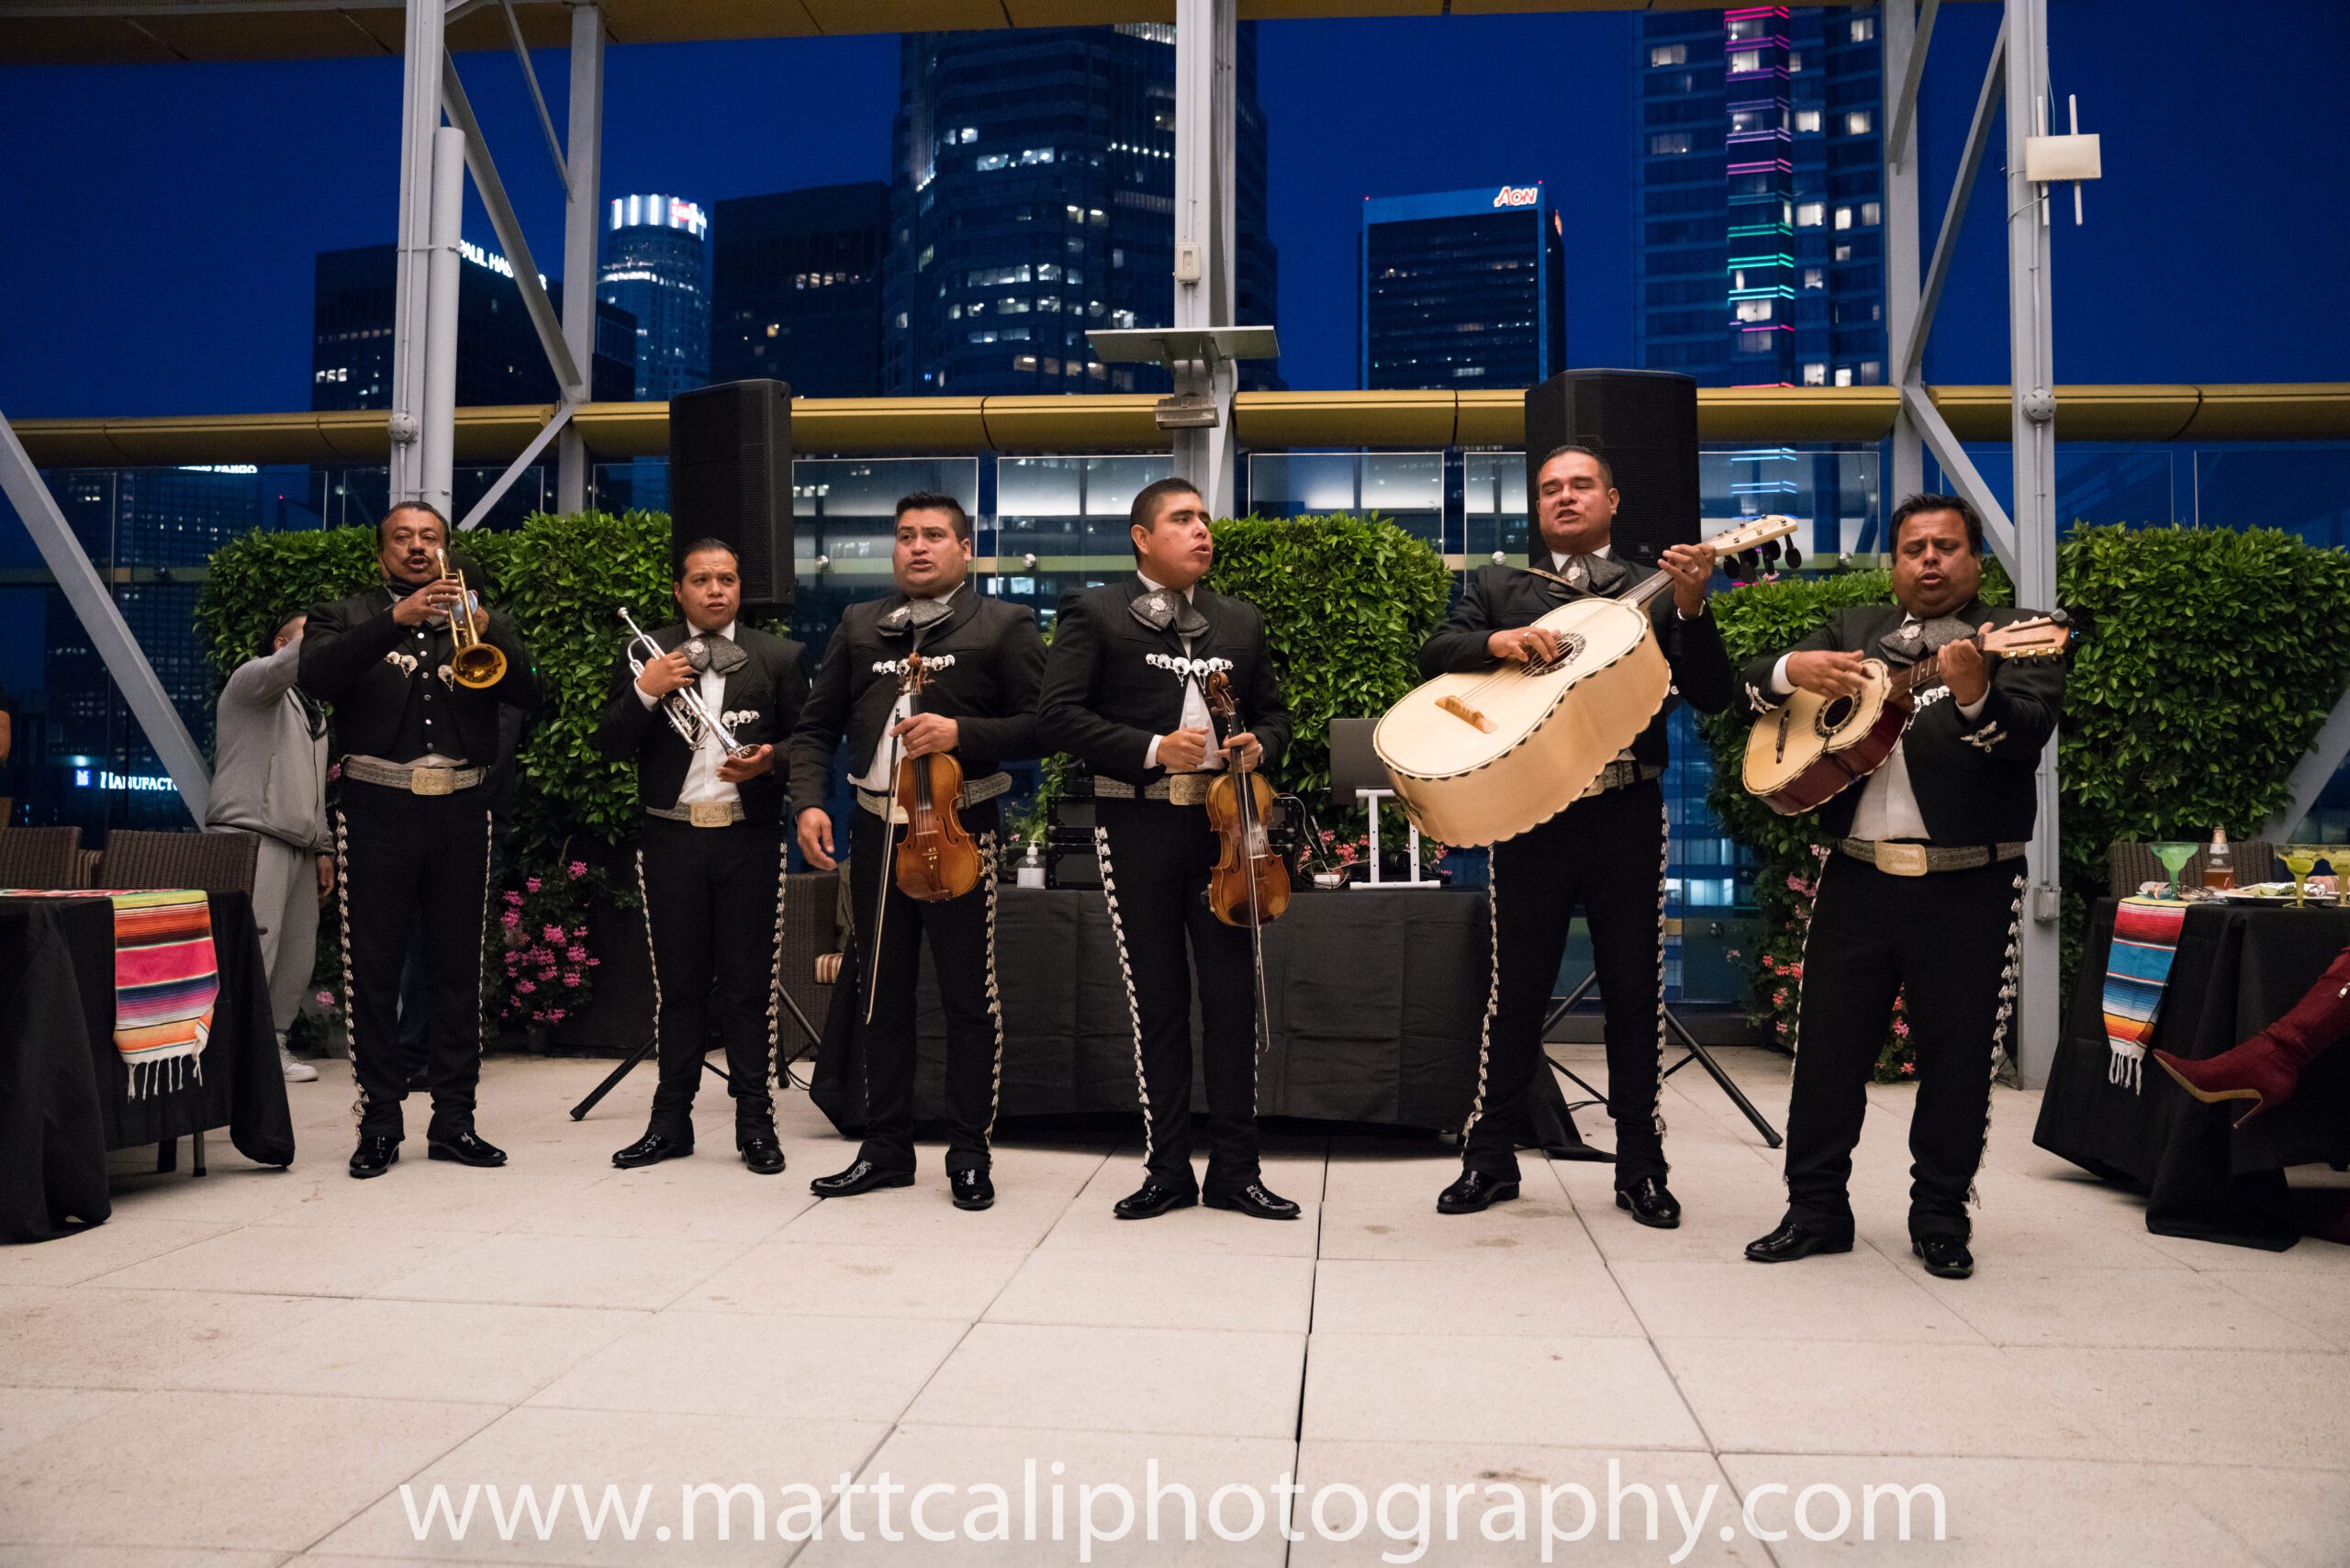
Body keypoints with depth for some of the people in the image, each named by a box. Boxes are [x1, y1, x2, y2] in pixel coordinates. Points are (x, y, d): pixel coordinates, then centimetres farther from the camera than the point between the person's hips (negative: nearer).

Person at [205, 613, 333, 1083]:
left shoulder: (313, 713, 29)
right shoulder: (252, 678, 5)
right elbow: (282, 669, -23)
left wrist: (323, 848, 20)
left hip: (299, 844, 8)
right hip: (252, 835, -8)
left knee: (298, 955, 5)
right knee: (253, 950, -15)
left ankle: (272, 1045, 12)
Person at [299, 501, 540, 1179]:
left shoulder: (478, 621, 14)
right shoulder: (346, 619, 10)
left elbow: (530, 695, -2)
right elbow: (316, 676, -12)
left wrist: (486, 628, -18)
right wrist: (394, 620, -23)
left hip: (460, 814, 2)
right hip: (376, 814, -1)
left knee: (459, 970, 4)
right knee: (373, 971, 0)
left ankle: (454, 1120, 11)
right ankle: (379, 1123, 8)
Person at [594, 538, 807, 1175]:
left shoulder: (781, 656, 6)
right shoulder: (647, 655, 8)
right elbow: (610, 746, 2)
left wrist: (770, 759, -15)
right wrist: (643, 691, -13)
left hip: (749, 839, -1)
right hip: (672, 838, 1)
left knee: (748, 986, 2)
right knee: (678, 984, 8)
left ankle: (755, 1122, 10)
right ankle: (671, 1121, 17)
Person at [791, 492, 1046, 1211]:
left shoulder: (1004, 625, 0)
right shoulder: (859, 625, 12)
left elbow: (1042, 724, -6)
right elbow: (816, 726, 11)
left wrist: (962, 733, -19)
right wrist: (808, 801, -4)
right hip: (876, 828, 5)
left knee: (970, 996, 1)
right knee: (881, 993, 12)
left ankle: (970, 1155, 13)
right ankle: (885, 1148, 23)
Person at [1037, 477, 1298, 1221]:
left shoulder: (1241, 620, 16)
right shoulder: (1093, 613, 2)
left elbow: (1272, 711, 21)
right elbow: (1058, 716, -7)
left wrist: (1258, 746, -2)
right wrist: (1152, 750, -16)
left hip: (1223, 822, 3)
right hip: (1138, 826, -3)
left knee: (1233, 994, 3)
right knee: (1156, 999, 5)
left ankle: (1235, 1168, 14)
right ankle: (1167, 1167, 16)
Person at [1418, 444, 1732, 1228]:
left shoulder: (1654, 589, 9)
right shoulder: (1497, 587, 12)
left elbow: (1713, 697, 0)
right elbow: (1433, 655, -2)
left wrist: (1691, 609, -15)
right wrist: (1498, 641, -20)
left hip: (1627, 814, 0)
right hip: (1529, 812, 0)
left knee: (1634, 991, 6)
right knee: (1515, 991, 7)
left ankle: (1640, 1165, 18)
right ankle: (1490, 1157, 18)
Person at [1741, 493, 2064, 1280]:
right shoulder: (1852, 629, 15)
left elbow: (2030, 730, -14)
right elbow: (1753, 681, 10)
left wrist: (1974, 696, -35)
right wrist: (1795, 669, -13)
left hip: (1967, 887, -3)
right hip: (1856, 878, 3)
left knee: (1958, 1060, 5)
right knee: (1827, 1049, 6)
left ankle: (1940, 1219, 21)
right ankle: (1816, 1209, 18)